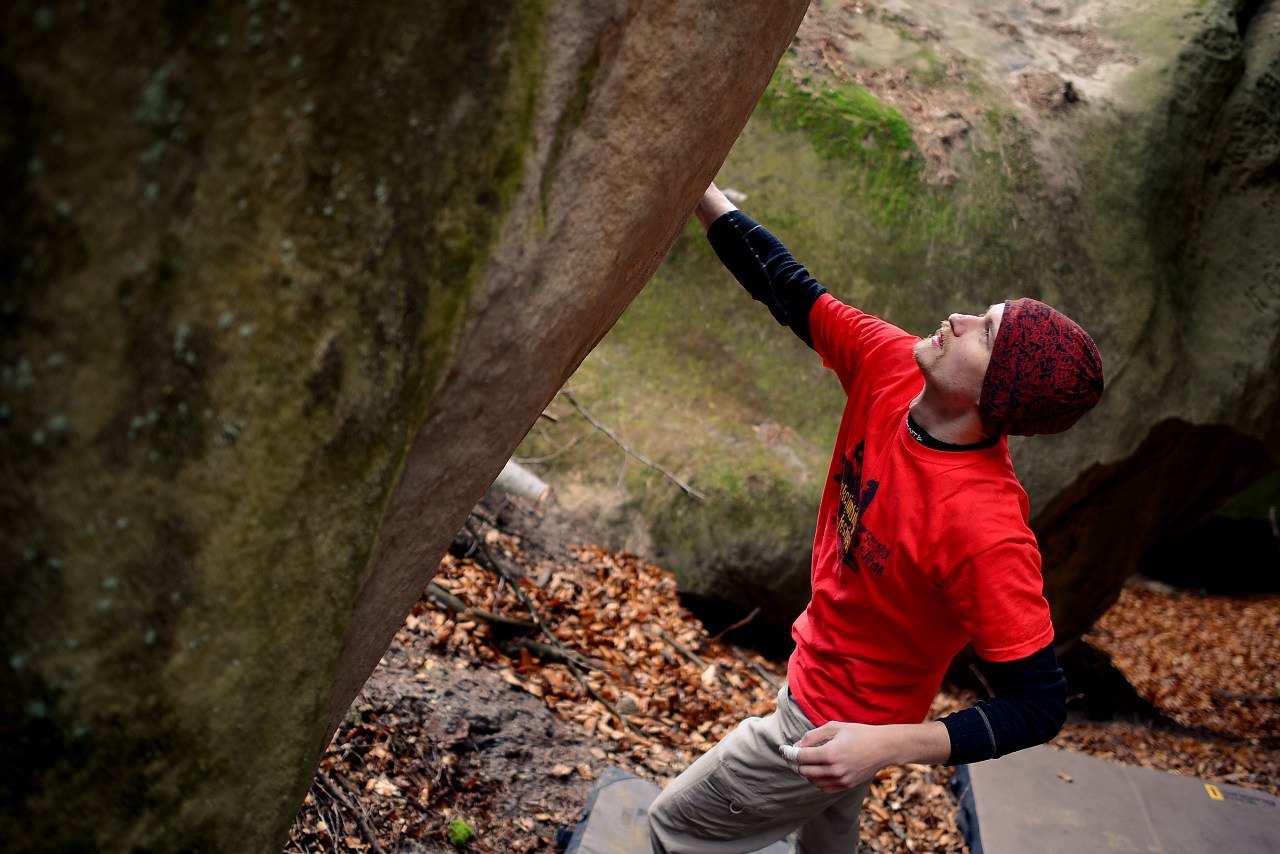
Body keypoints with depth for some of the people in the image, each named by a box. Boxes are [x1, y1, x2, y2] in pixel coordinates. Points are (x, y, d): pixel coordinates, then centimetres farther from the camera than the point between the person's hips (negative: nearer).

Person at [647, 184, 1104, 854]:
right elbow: (791, 293, -8)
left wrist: (888, 745, -38)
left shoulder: (985, 529, -38)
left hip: (843, 724, -7)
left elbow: (1037, 705, -30)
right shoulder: (891, 365, -20)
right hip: (816, 670, 7)